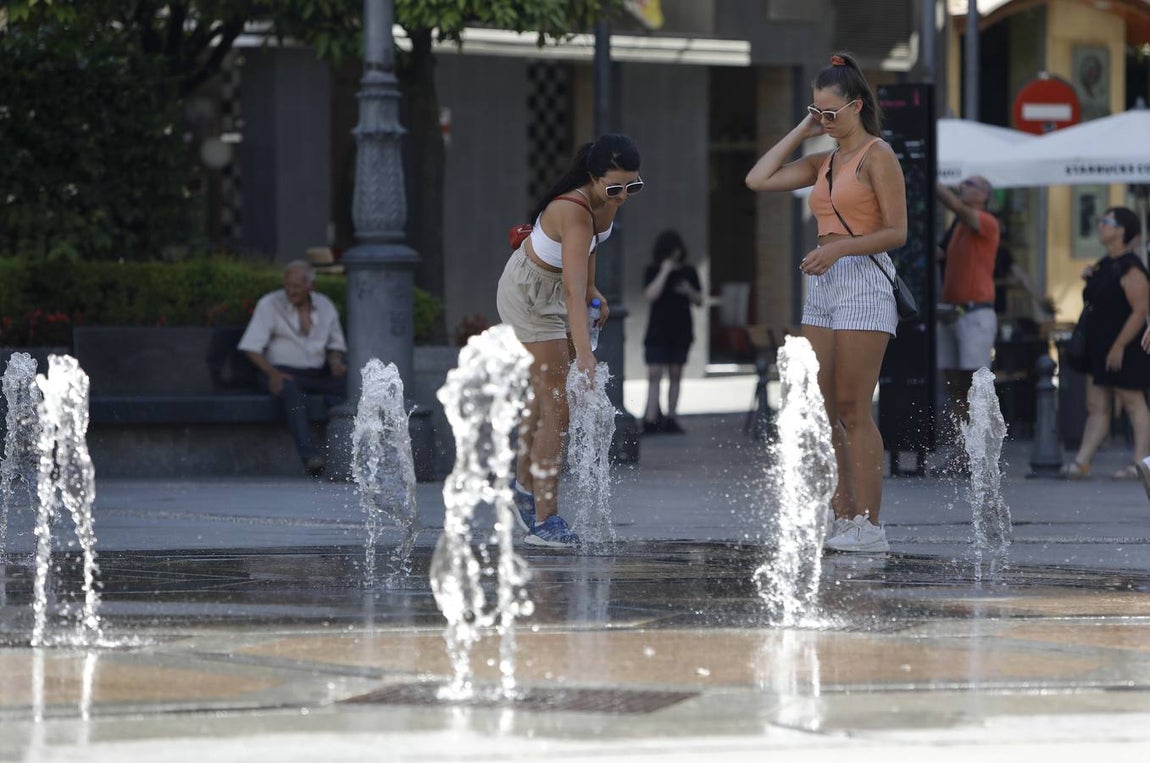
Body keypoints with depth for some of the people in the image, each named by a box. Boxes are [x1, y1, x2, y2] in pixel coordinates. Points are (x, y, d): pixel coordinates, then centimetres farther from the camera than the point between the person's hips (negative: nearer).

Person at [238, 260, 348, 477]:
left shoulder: (325, 306, 12)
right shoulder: (269, 304, 0)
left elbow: (335, 344, 21)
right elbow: (251, 347, -5)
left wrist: (335, 362, -3)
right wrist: (272, 373, -21)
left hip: (317, 374, 4)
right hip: (284, 372, -4)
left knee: (346, 385, -27)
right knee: (292, 392, -40)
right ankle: (310, 455, -53)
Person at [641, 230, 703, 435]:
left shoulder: (689, 272, 9)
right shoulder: (653, 271, 2)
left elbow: (699, 301, 12)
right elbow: (650, 295, -14)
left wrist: (689, 291, -9)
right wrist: (664, 272, -15)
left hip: (681, 332, 3)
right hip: (657, 331, -3)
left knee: (675, 375, 4)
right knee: (654, 374, -10)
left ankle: (671, 418, 8)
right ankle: (650, 420, -15)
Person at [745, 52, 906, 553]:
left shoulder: (877, 156, -5)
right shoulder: (824, 161, 17)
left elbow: (897, 232, -10)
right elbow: (758, 179, 13)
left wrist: (838, 248, -19)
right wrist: (800, 132, 12)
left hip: (864, 283, -8)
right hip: (822, 287, 8)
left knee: (853, 410, -10)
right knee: (823, 411, 3)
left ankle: (869, 525, -9)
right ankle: (843, 520, 6)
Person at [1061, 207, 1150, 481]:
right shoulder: (1103, 265, 15)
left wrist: (1119, 346, -22)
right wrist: (1087, 279, 8)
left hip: (1125, 349, -10)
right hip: (1099, 349, 10)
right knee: (1096, 407, 6)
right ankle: (1081, 462, 4)